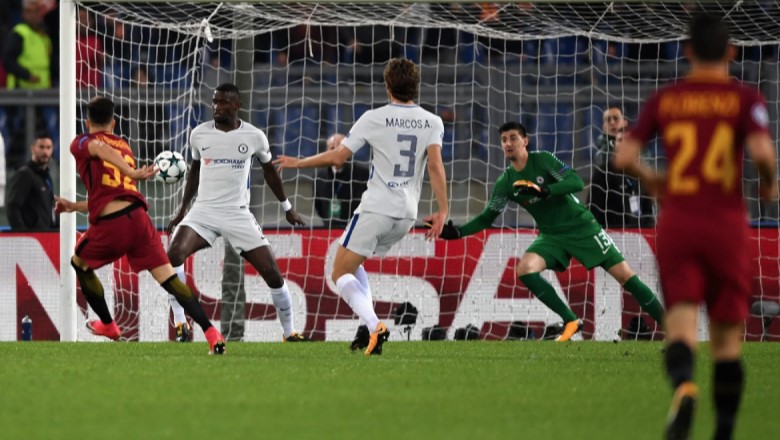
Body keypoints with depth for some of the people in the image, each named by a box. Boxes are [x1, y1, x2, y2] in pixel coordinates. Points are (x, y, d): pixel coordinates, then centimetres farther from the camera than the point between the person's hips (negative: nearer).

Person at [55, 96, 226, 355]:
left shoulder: (81, 144, 10)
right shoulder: (124, 147, 28)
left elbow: (99, 148, -17)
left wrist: (131, 173, -32)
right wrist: (74, 206, 43)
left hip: (109, 226, -4)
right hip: (138, 216, 4)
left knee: (79, 263, 27)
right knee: (168, 277, -5)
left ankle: (108, 326, 36)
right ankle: (211, 333, -22)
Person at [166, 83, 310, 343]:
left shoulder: (254, 136, -2)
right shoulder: (199, 134, 1)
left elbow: (269, 169, 15)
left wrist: (287, 207, 21)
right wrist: (183, 209, 19)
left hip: (238, 214, -1)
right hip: (203, 212, 1)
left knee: (272, 272, -6)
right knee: (174, 255, -26)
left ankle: (289, 332, 13)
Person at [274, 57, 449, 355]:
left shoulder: (374, 118, -4)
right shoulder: (432, 123, 4)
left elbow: (338, 158, -3)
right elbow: (435, 166, -9)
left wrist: (297, 163, 12)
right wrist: (442, 211, -8)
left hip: (376, 207, -5)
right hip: (408, 213, 5)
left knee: (340, 274, 2)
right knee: (353, 264, 24)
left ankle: (374, 326, -22)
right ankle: (370, 330, 9)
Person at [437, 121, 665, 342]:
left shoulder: (542, 160, -14)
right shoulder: (505, 183, -1)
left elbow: (577, 182, -23)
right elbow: (487, 217, 4)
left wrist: (543, 191, -37)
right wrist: (457, 232, -10)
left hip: (581, 226, -4)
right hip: (551, 235, 4)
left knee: (624, 274, -10)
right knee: (525, 269, -21)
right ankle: (570, 322, -10)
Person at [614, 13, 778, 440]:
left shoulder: (663, 100, 5)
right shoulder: (745, 99, -2)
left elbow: (624, 157, -2)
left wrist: (650, 179, 19)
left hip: (676, 224, 1)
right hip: (727, 224, -1)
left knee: (680, 329, -7)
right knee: (727, 336, 12)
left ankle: (684, 387, -41)